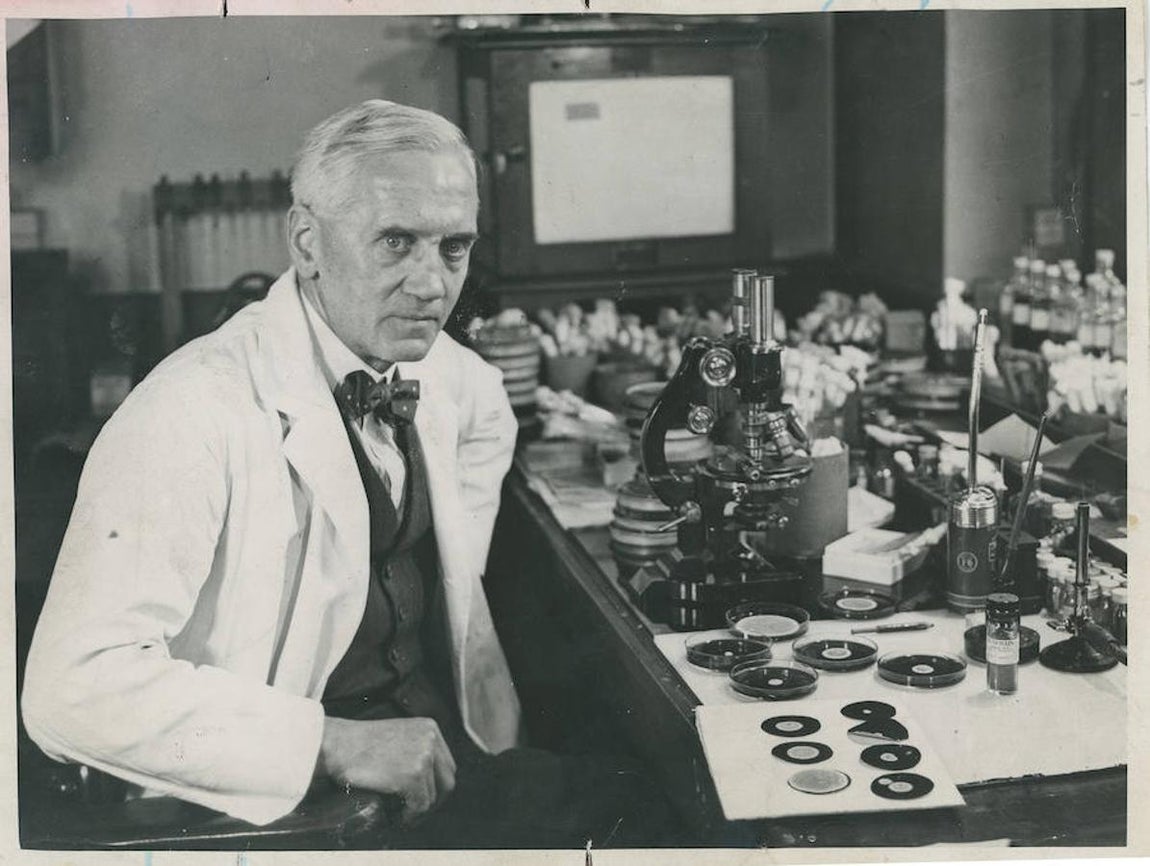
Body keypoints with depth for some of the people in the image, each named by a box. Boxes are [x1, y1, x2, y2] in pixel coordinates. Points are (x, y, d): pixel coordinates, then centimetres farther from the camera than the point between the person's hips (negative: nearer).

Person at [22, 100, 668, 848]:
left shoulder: (444, 374, 3)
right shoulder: (192, 414, -19)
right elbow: (76, 687, -26)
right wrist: (334, 743, -28)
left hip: (443, 750, 7)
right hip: (272, 799, -6)